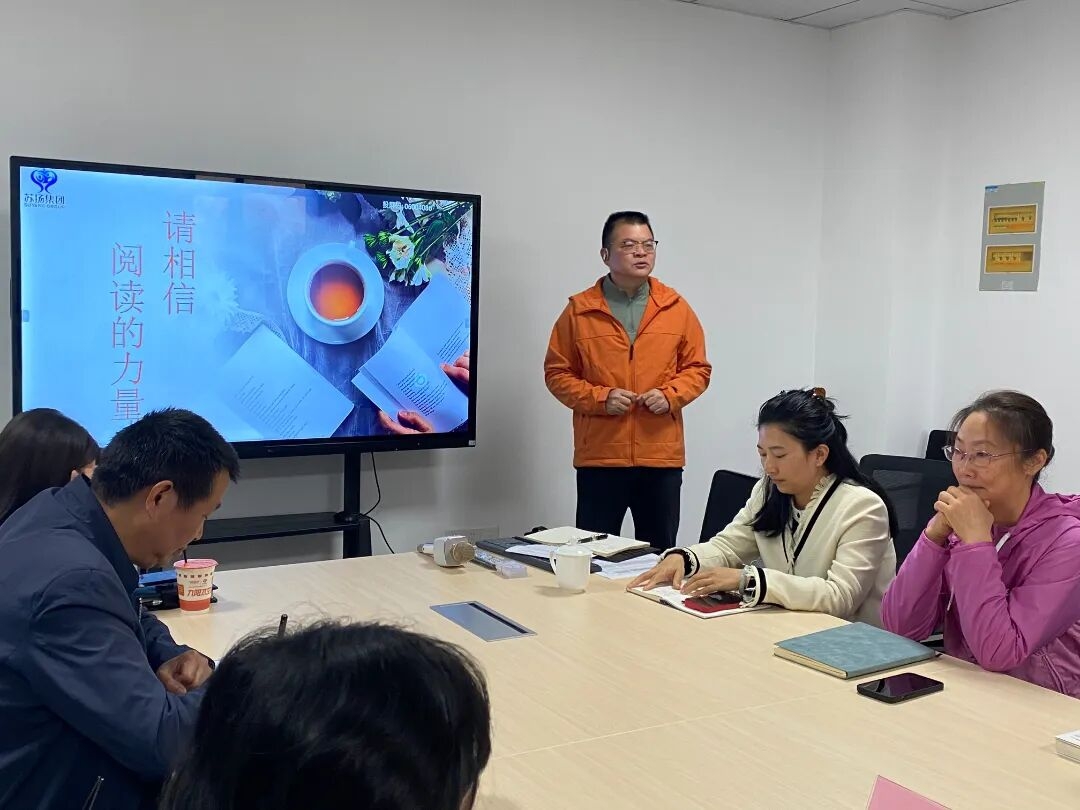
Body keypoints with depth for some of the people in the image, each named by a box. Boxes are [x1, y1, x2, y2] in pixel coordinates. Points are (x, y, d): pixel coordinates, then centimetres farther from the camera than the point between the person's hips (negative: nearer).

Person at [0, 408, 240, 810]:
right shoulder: (72, 582, -31)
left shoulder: (58, 509, -3)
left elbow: (125, 618, 17)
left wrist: (169, 655, -2)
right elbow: (159, 741, -30)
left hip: (56, 762, 9)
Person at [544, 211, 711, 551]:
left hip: (662, 457, 2)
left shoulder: (676, 307, 6)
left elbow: (697, 368, 11)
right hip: (599, 457, -1)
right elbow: (557, 373, 3)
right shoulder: (579, 310, 1)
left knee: (660, 555, 10)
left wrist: (670, 395, -8)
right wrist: (600, 397, -12)